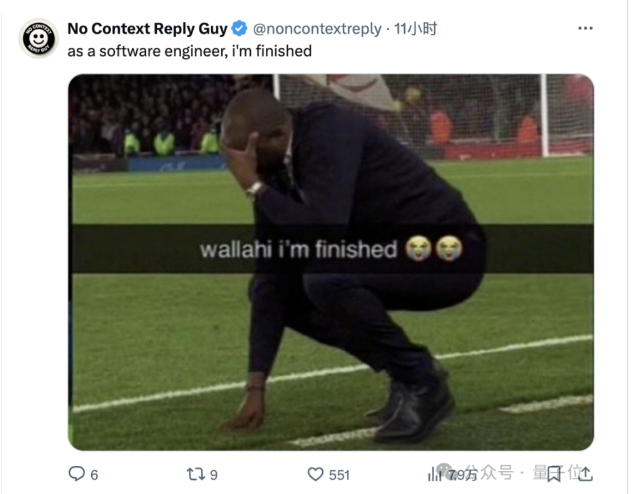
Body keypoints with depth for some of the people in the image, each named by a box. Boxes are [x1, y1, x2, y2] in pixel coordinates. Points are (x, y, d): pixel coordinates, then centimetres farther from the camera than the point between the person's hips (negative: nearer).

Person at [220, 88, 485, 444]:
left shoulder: (329, 135, -24)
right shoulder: (275, 167, 0)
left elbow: (324, 235, -36)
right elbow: (272, 272, -1)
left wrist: (255, 187, -24)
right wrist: (256, 386, -4)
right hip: (390, 255, 9)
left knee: (325, 277, -31)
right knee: (278, 287, 3)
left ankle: (423, 385, -10)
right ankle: (409, 373, 8)